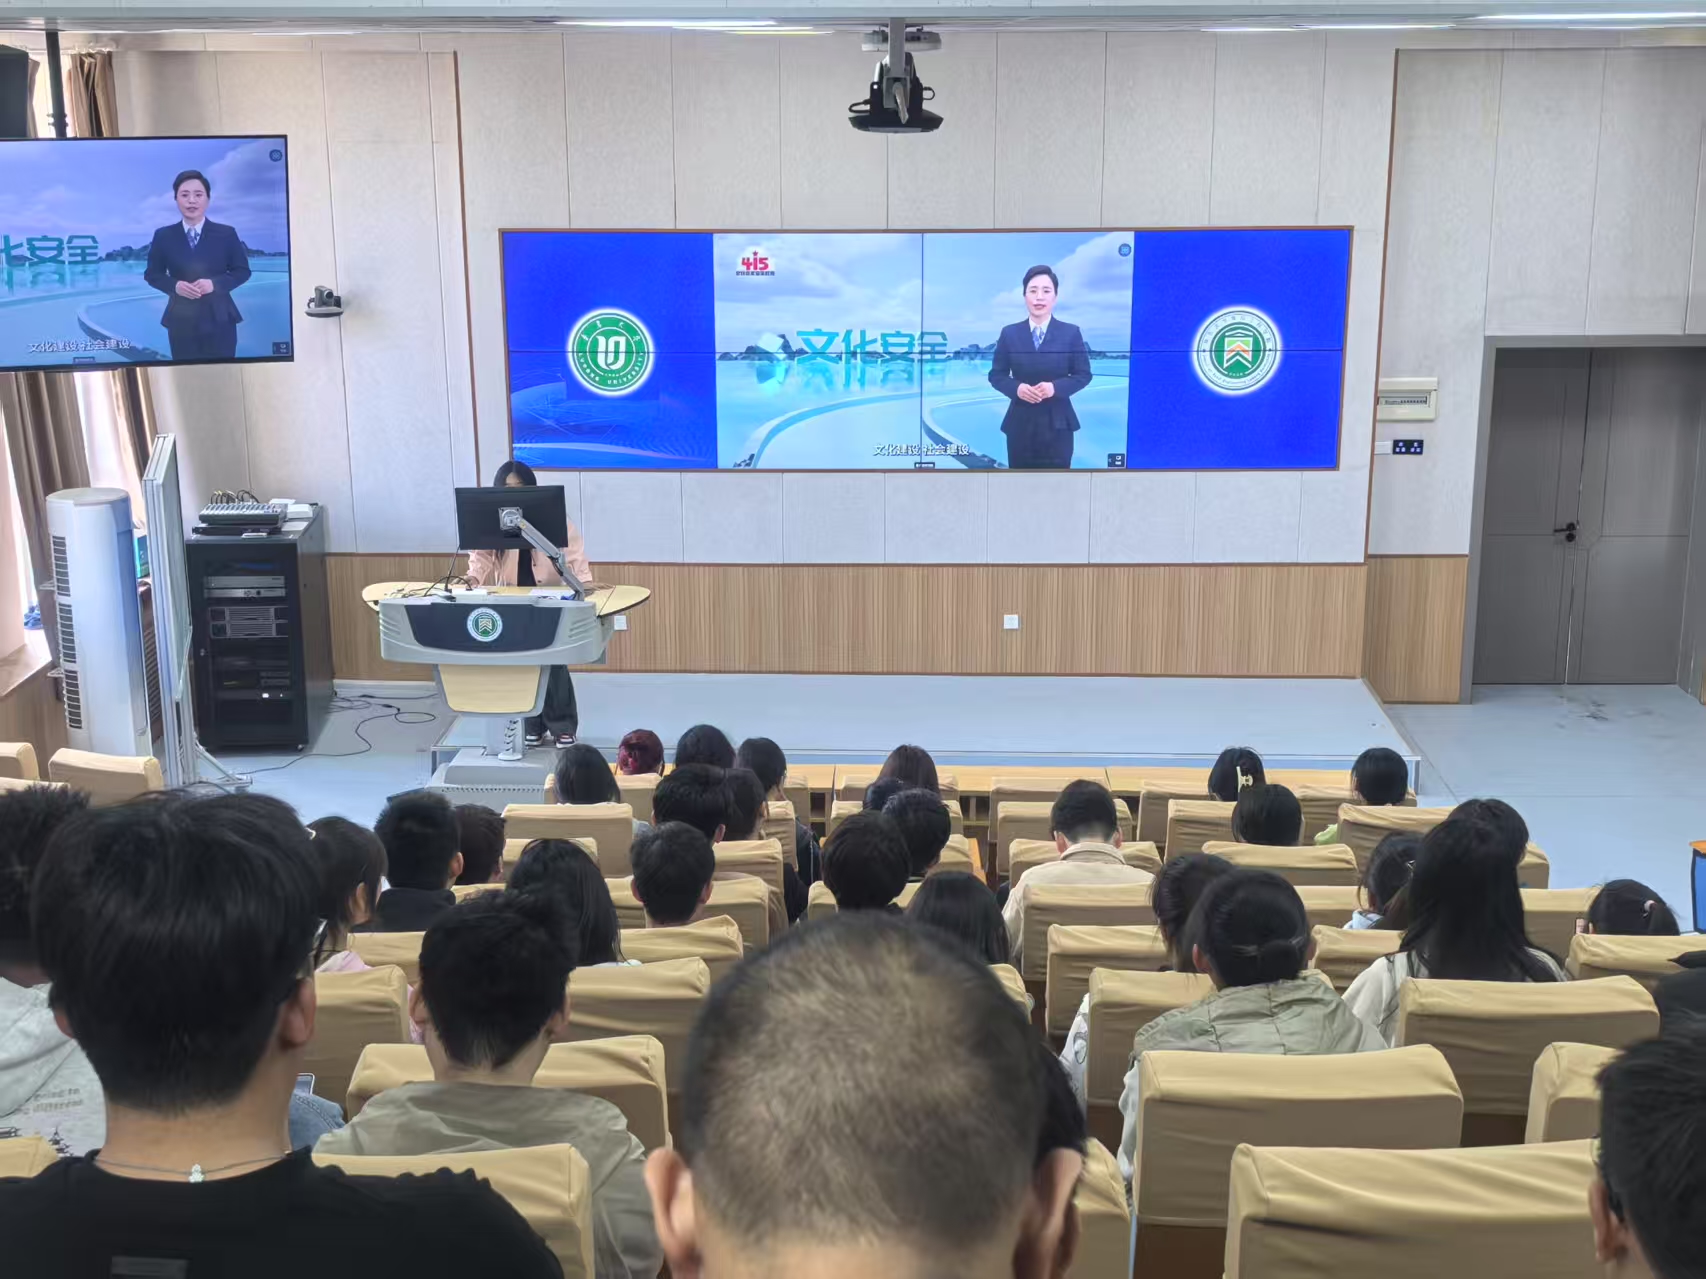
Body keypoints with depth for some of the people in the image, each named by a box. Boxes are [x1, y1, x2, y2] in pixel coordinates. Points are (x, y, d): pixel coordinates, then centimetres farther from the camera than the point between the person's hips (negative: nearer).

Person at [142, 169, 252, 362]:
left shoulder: (226, 234, 2)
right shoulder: (163, 236, 4)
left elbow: (242, 271, 4)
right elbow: (152, 274, 9)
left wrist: (214, 283, -14)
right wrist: (175, 286, -13)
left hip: (219, 319, -1)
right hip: (181, 320, 1)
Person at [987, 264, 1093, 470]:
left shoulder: (1071, 333, 2)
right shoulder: (1009, 333, 5)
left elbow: (1083, 374, 2)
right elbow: (996, 374, 6)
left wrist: (1055, 387, -17)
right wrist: (1016, 388, -16)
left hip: (1057, 424, -1)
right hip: (1021, 423, 1)